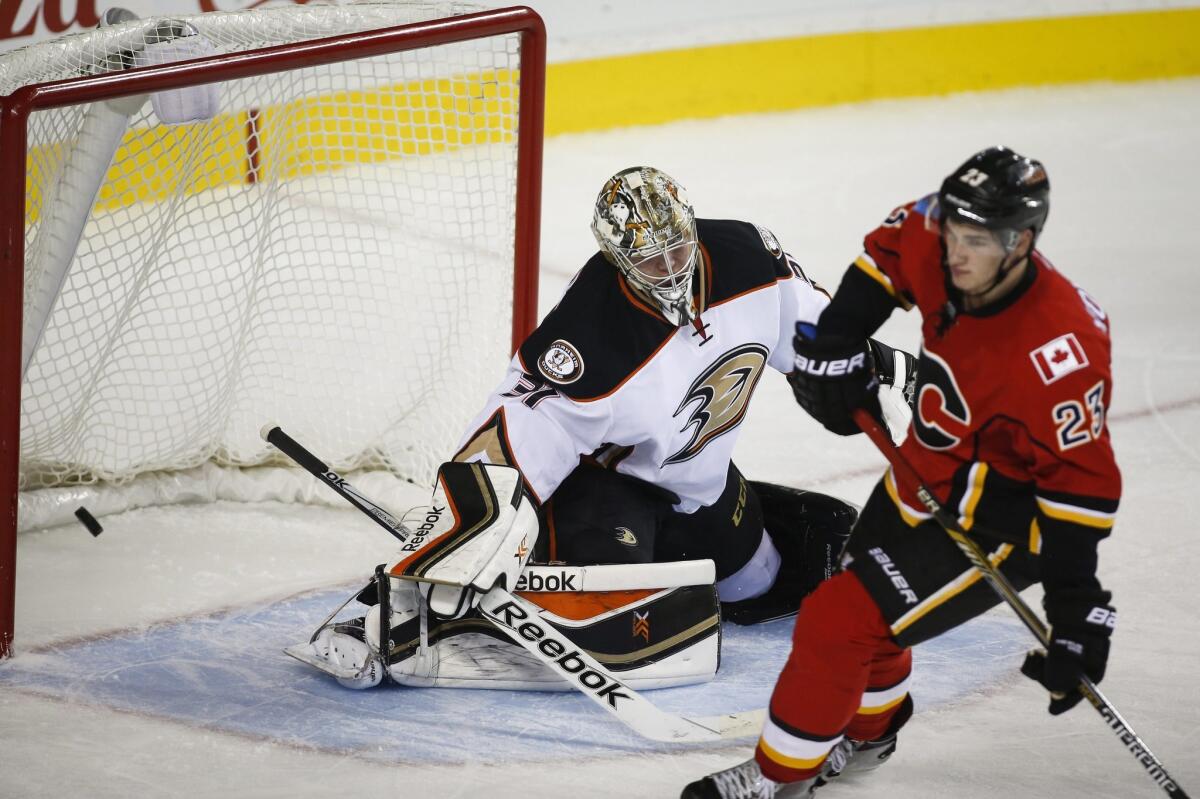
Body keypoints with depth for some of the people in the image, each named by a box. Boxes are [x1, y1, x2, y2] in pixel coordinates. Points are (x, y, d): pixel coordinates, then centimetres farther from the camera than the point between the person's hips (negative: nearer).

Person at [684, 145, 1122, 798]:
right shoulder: (936, 248, -16)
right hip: (921, 476, 8)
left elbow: (1083, 479, -30)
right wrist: (834, 345, -1)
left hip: (996, 522, -8)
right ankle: (867, 733, 55)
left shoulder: (1057, 350, -35)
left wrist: (1074, 610, -31)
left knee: (838, 622, -13)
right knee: (864, 600, 27)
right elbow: (890, 247, 8)